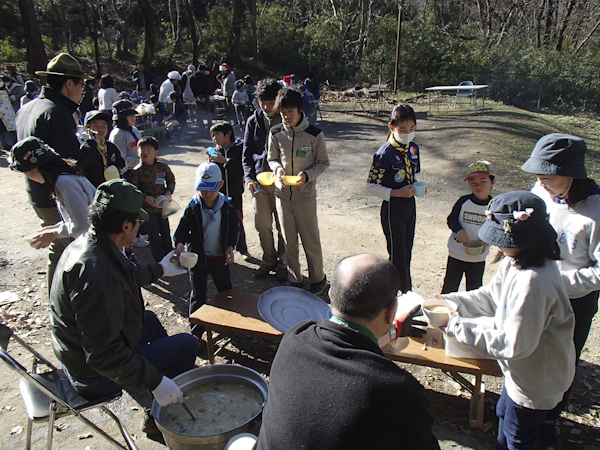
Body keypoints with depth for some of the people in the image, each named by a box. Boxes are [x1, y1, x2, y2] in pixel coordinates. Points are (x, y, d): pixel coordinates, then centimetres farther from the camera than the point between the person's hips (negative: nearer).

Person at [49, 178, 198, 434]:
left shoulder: (85, 243, -4)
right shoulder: (96, 274, -37)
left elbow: (129, 276, 17)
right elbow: (103, 354, -34)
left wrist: (160, 269, 29)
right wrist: (155, 382, -30)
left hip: (80, 352, 10)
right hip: (95, 376, -10)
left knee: (150, 320, 30)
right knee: (187, 344, -5)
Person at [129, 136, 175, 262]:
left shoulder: (163, 167, -1)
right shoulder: (137, 171, -10)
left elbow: (171, 180, 13)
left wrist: (169, 192, -5)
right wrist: (145, 198, -21)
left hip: (162, 207, 3)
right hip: (148, 208, -3)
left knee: (166, 234, 16)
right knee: (154, 237, 1)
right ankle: (160, 262, 15)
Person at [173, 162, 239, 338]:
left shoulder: (227, 206, -6)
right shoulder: (192, 208, -12)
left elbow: (234, 228, 4)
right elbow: (181, 230, -11)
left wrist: (230, 246, -10)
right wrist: (180, 243, -32)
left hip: (220, 258, 2)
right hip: (198, 258, -2)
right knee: (198, 295, 8)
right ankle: (196, 331, 24)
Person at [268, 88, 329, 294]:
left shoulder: (314, 134, -9)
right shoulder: (276, 133, -1)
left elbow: (323, 163, -2)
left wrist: (307, 175, -19)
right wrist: (278, 168, -12)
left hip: (306, 195, -3)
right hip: (282, 194, 3)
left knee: (310, 240, 5)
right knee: (289, 240, 12)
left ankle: (318, 278, 26)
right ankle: (295, 279, 29)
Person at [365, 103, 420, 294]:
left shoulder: (413, 148, 3)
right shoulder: (384, 154, -19)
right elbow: (371, 186, -18)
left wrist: (416, 186, -3)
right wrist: (398, 193, -21)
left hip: (410, 204, 7)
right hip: (392, 207, -7)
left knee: (406, 252, 17)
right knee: (397, 254, 2)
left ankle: (407, 292, 32)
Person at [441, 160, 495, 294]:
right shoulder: (463, 201, -10)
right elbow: (451, 219, -1)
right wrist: (459, 230, -22)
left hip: (478, 258, 1)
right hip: (456, 254, -1)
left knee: (474, 289, 17)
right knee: (450, 286, 12)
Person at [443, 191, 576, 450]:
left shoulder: (533, 283, -40)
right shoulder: (517, 261, -11)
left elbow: (514, 344, -33)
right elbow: (492, 295, 3)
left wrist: (458, 327, -27)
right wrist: (451, 301, -9)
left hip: (536, 382, -9)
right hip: (525, 370, 9)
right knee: (503, 413, 33)